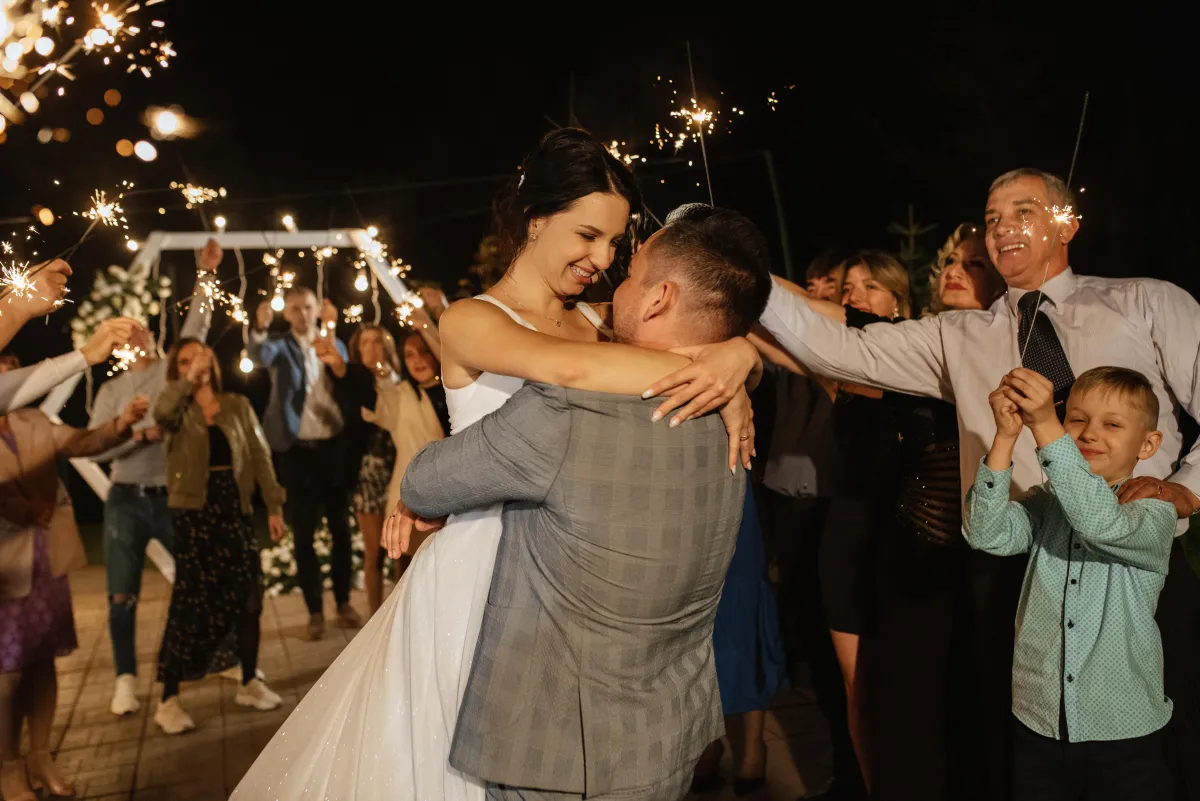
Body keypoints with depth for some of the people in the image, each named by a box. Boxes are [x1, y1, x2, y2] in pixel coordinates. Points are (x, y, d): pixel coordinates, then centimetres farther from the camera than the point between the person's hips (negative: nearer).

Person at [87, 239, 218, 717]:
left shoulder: (172, 371, 5)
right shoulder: (111, 391, 8)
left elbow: (196, 327, -8)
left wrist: (205, 274, -14)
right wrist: (138, 434, -16)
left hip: (173, 495, -1)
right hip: (125, 500, 1)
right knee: (122, 597, 3)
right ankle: (126, 679, 17)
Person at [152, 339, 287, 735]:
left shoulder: (238, 405, 8)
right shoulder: (180, 410, 3)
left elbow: (260, 457, 6)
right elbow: (161, 413, -23)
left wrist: (274, 507, 2)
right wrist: (191, 378, -20)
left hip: (236, 509, 3)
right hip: (194, 513, -3)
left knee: (247, 596, 5)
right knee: (191, 602, -6)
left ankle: (249, 683, 21)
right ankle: (169, 700, 3)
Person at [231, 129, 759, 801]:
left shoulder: (598, 322, 7)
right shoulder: (471, 321, -9)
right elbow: (568, 369, -29)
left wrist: (736, 366, -21)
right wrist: (716, 369, -27)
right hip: (479, 568, -5)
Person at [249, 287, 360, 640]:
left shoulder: (336, 345, 8)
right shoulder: (282, 346, -1)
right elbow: (259, 355, -25)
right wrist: (260, 328, -42)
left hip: (334, 447, 2)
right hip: (298, 450, -2)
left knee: (340, 528, 9)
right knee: (303, 533, 3)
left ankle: (343, 602, 21)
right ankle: (315, 610, 13)